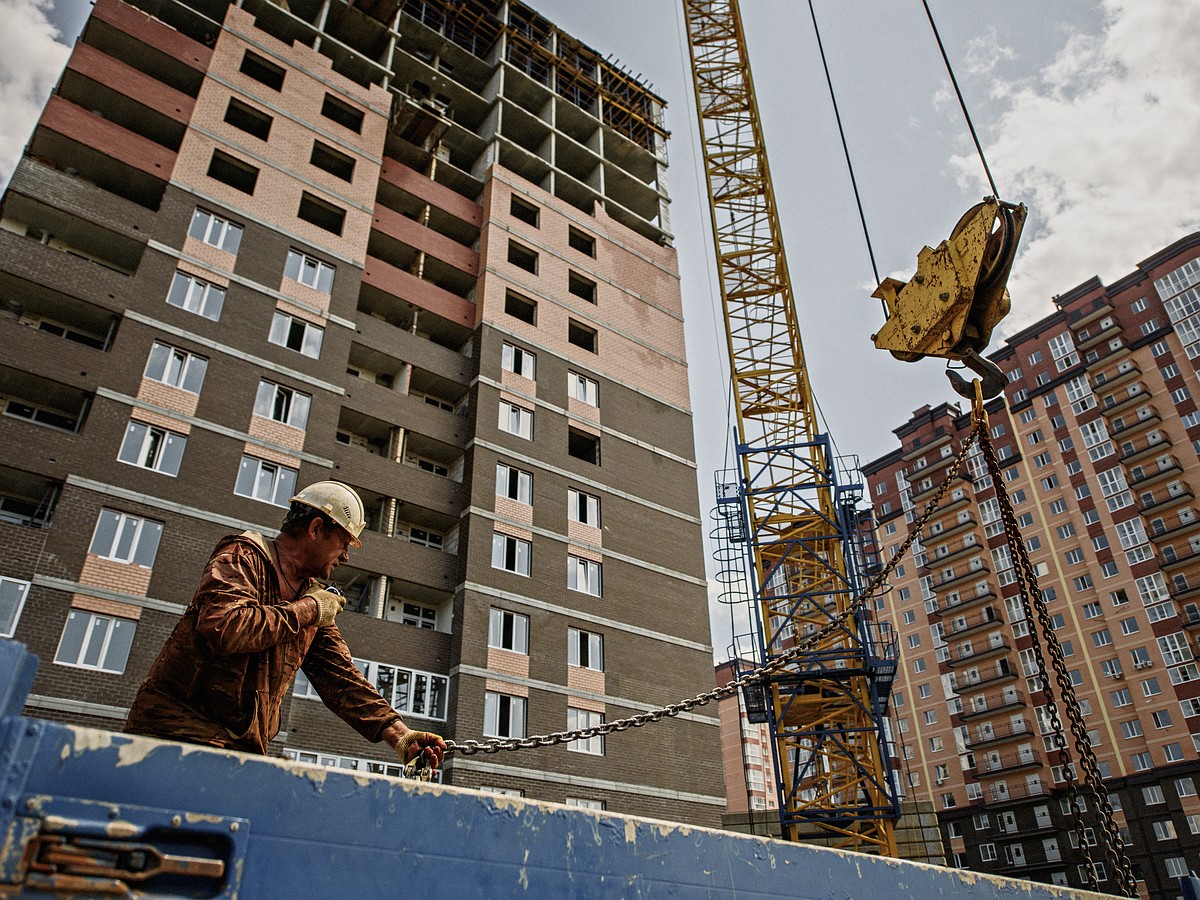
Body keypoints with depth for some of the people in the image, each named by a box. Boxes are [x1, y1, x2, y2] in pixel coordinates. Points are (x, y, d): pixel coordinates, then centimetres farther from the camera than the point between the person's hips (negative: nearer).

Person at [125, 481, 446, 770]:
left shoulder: (314, 596, 15)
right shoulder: (242, 557, -6)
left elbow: (340, 676, 9)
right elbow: (224, 628, -26)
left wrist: (398, 735, -3)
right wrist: (305, 611, -13)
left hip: (244, 748, 7)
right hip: (180, 732, -7)